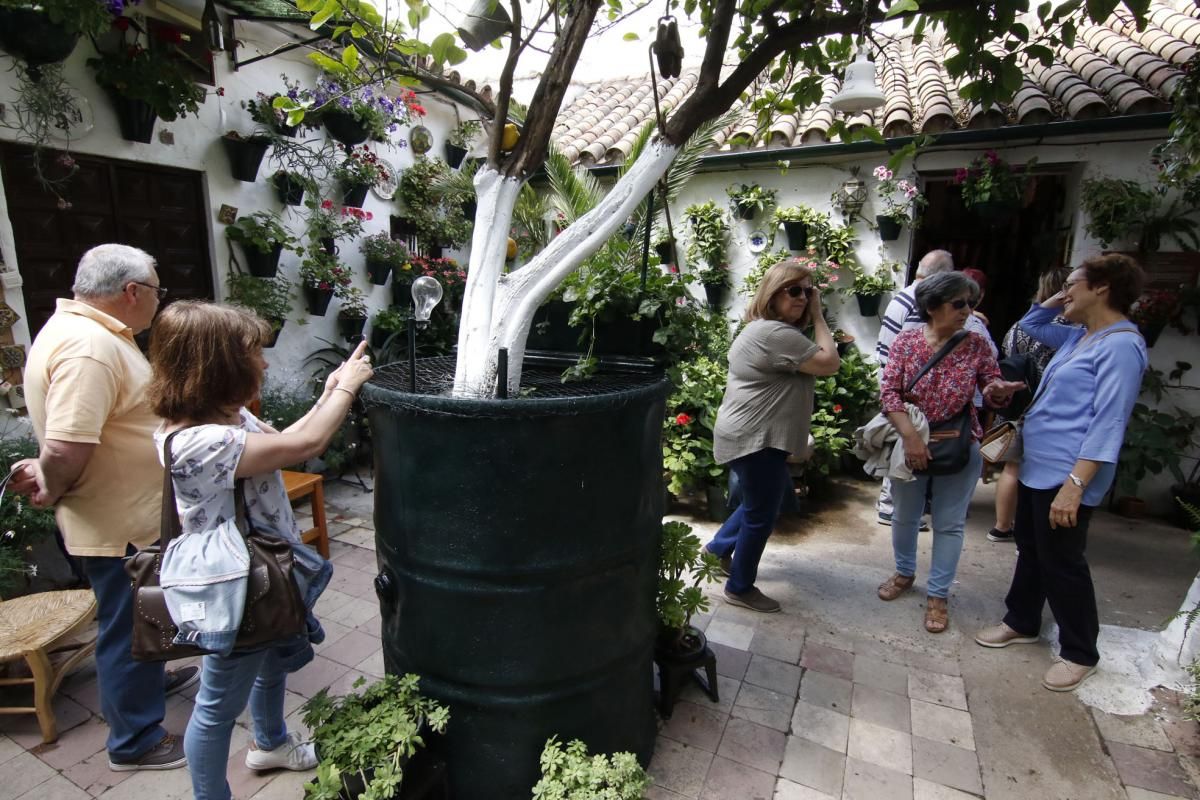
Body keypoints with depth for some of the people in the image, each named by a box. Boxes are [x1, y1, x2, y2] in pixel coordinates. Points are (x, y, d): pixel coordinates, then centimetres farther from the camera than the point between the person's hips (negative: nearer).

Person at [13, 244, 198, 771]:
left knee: (137, 615, 27)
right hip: (115, 522, -10)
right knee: (126, 625, 7)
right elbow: (65, 448, -33)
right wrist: (51, 494, -16)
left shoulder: (82, 328, 7)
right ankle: (134, 743, 26)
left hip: (131, 511, 10)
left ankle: (150, 679, 50)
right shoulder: (88, 348, -28)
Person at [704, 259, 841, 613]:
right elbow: (830, 362, -17)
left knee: (767, 498, 26)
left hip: (749, 434, 11)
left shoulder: (762, 328, 15)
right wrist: (818, 316, -11)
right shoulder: (777, 334, -21)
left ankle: (720, 547, 36)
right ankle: (740, 588, 20)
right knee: (762, 514, 3)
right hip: (755, 439, -11)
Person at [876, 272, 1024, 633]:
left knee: (949, 524, 9)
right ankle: (904, 573, 41)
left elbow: (992, 387, -3)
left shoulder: (976, 345, -5)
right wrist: (910, 435, -22)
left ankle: (938, 595, 25)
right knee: (904, 516, 16)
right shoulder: (906, 341, -8)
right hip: (911, 444, 0)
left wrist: (1001, 390, -28)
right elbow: (889, 392, -12)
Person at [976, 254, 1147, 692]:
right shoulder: (1082, 336, 11)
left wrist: (1074, 485, -28)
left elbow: (1107, 425, -24)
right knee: (1029, 547, 19)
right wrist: (1059, 301, 11)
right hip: (1037, 466, 10)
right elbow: (1030, 325, 29)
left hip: (1065, 475, -10)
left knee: (1061, 561, 4)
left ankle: (1080, 653, 22)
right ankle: (1022, 623, 36)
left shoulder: (1121, 345, -18)